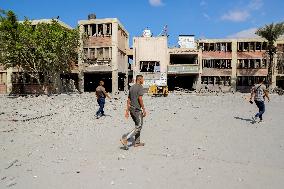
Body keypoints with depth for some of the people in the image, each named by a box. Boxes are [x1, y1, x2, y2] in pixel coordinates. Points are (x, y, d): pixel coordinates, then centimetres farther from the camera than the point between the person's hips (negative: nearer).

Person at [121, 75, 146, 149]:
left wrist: (127, 110, 17)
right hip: (137, 109, -9)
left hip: (131, 109, 9)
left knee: (138, 125, 18)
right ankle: (125, 139, -11)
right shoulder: (140, 87, -10)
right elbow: (140, 99, -19)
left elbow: (128, 99, 15)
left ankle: (137, 142, 23)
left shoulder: (131, 87, 15)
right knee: (138, 127, -2)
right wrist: (144, 109, -14)